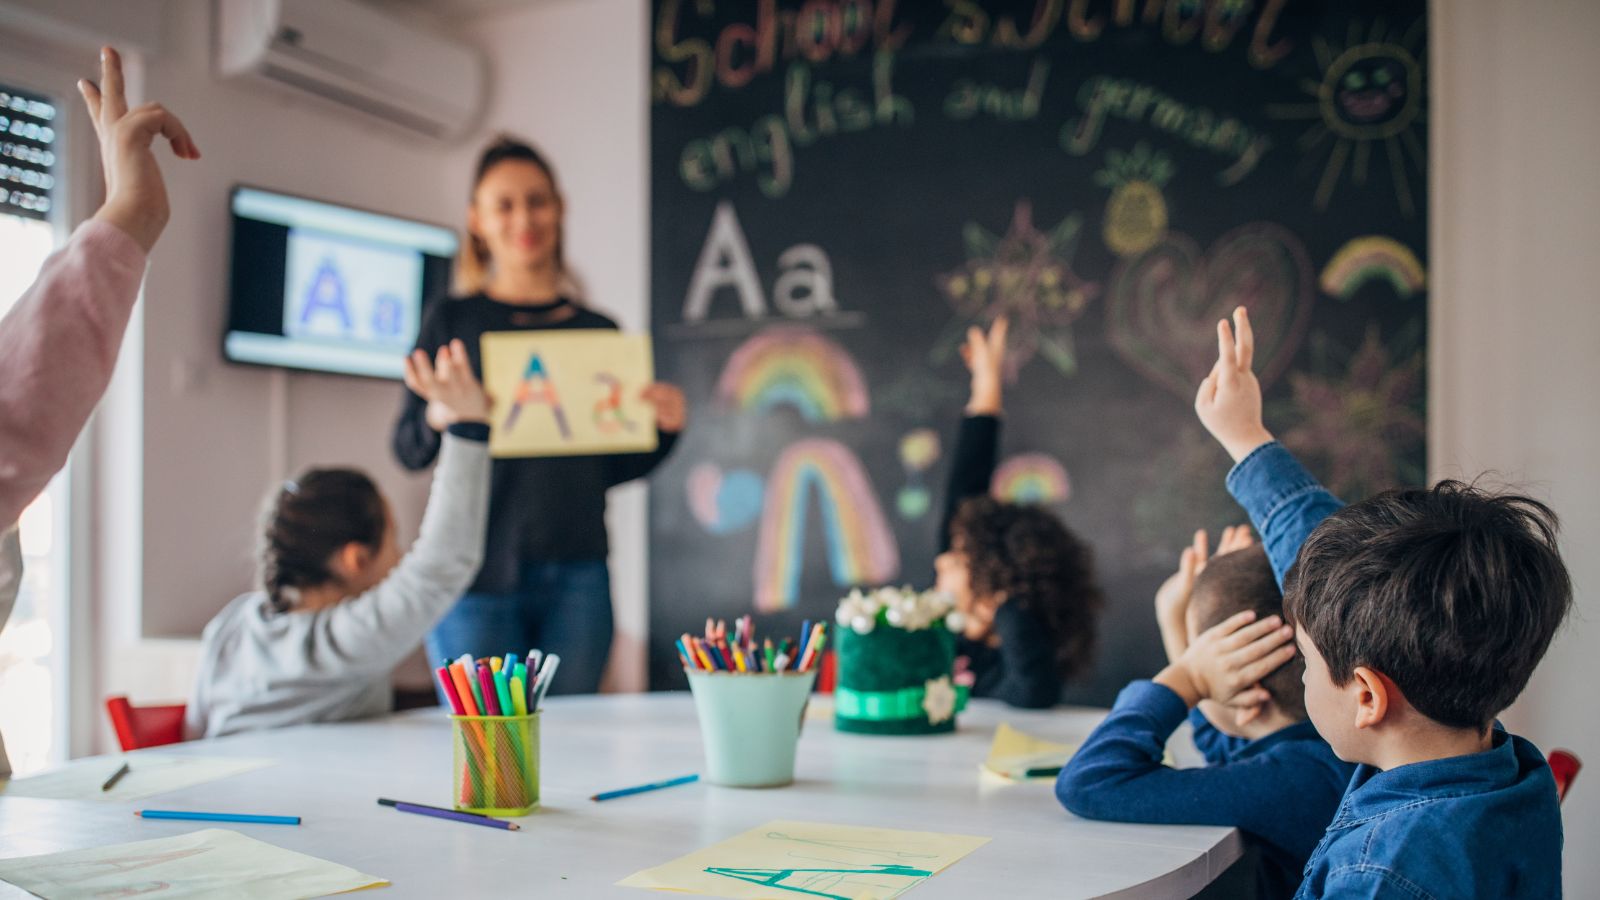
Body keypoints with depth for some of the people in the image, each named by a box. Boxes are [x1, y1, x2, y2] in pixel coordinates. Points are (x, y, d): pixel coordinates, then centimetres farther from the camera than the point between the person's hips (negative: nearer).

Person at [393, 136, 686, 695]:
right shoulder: (452, 321, 6)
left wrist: (665, 426, -5)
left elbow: (613, 469, 13)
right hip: (477, 570, -2)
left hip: (576, 577, 2)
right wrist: (438, 417, -18)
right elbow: (408, 451, 2)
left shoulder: (599, 331, 12)